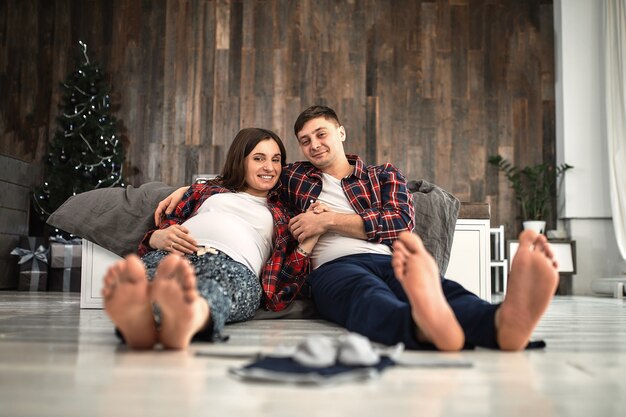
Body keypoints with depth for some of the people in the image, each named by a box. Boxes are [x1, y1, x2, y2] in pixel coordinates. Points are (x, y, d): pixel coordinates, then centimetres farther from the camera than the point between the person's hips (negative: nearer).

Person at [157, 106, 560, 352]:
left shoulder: (384, 174, 25)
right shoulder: (295, 176, 31)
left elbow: (401, 221, 6)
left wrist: (331, 219, 2)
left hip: (388, 260, 2)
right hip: (334, 266, -1)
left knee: (443, 288, -38)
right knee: (369, 293, -43)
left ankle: (506, 322, -73)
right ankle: (428, 324, -80)